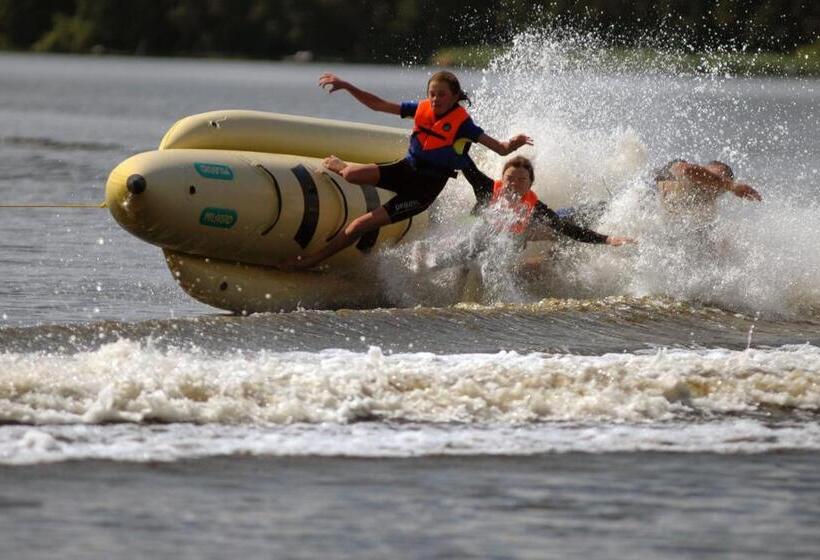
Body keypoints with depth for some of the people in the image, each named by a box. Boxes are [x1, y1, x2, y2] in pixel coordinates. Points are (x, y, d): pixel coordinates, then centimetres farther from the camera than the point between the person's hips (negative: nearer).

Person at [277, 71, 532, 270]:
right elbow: (378, 105, 5)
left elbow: (500, 149, -19)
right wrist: (346, 86, -3)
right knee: (353, 175, -22)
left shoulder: (461, 123, -15)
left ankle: (314, 258, 1)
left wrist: (512, 144, -44)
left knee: (362, 224, -12)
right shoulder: (421, 109, -1)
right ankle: (342, 167, 19)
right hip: (406, 169, 4)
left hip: (425, 188, -4)